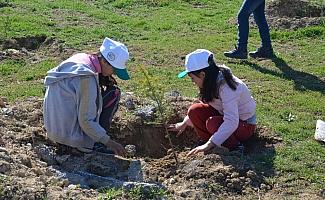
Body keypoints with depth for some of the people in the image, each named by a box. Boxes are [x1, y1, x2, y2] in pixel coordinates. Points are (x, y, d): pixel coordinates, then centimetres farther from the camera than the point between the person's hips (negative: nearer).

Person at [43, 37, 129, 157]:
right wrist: (108, 141, -14)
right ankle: (99, 145, 2)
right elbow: (86, 121, -22)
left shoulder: (79, 58, 1)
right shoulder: (88, 78, -24)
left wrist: (104, 79, 4)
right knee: (113, 93, -5)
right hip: (70, 136, -9)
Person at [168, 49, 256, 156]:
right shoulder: (213, 81, -8)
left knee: (212, 123, -33)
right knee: (194, 110, -11)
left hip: (244, 124, -8)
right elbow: (205, 104, 13)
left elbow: (231, 122, -40)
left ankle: (235, 149, -9)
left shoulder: (226, 87, -33)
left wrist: (208, 145, -43)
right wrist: (185, 123, 13)